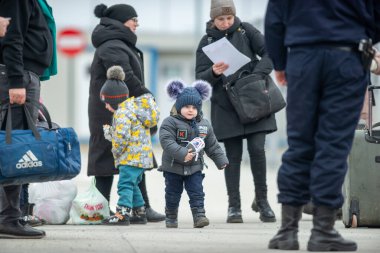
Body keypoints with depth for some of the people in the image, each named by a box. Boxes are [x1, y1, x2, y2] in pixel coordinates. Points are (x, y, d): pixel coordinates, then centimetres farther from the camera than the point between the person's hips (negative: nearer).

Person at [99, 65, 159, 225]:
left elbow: (122, 136, -22)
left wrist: (117, 151, -9)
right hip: (143, 155, 11)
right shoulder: (134, 106, 19)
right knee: (133, 184, 20)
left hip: (132, 156, -11)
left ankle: (123, 214, -23)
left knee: (125, 183, -15)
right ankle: (140, 212, 27)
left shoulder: (122, 113, -14)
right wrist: (108, 131, 30)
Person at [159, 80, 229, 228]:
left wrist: (221, 160, 11)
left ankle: (199, 216, -7)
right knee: (173, 194, 9)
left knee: (197, 193, -6)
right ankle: (171, 218, 25)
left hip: (195, 167, 3)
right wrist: (182, 154, -36)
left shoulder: (204, 125, 4)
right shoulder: (170, 122, -13)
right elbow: (167, 141, -26)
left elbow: (212, 146, 13)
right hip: (173, 167, -3)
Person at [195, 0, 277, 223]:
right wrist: (214, 72, -22)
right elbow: (200, 78, 0)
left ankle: (262, 201, 8)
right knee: (233, 155, 2)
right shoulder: (207, 42, 3)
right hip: (226, 107, 0)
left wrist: (256, 75, -18)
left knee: (257, 149, -7)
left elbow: (269, 53, -4)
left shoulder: (246, 31, 2)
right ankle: (234, 206, 7)